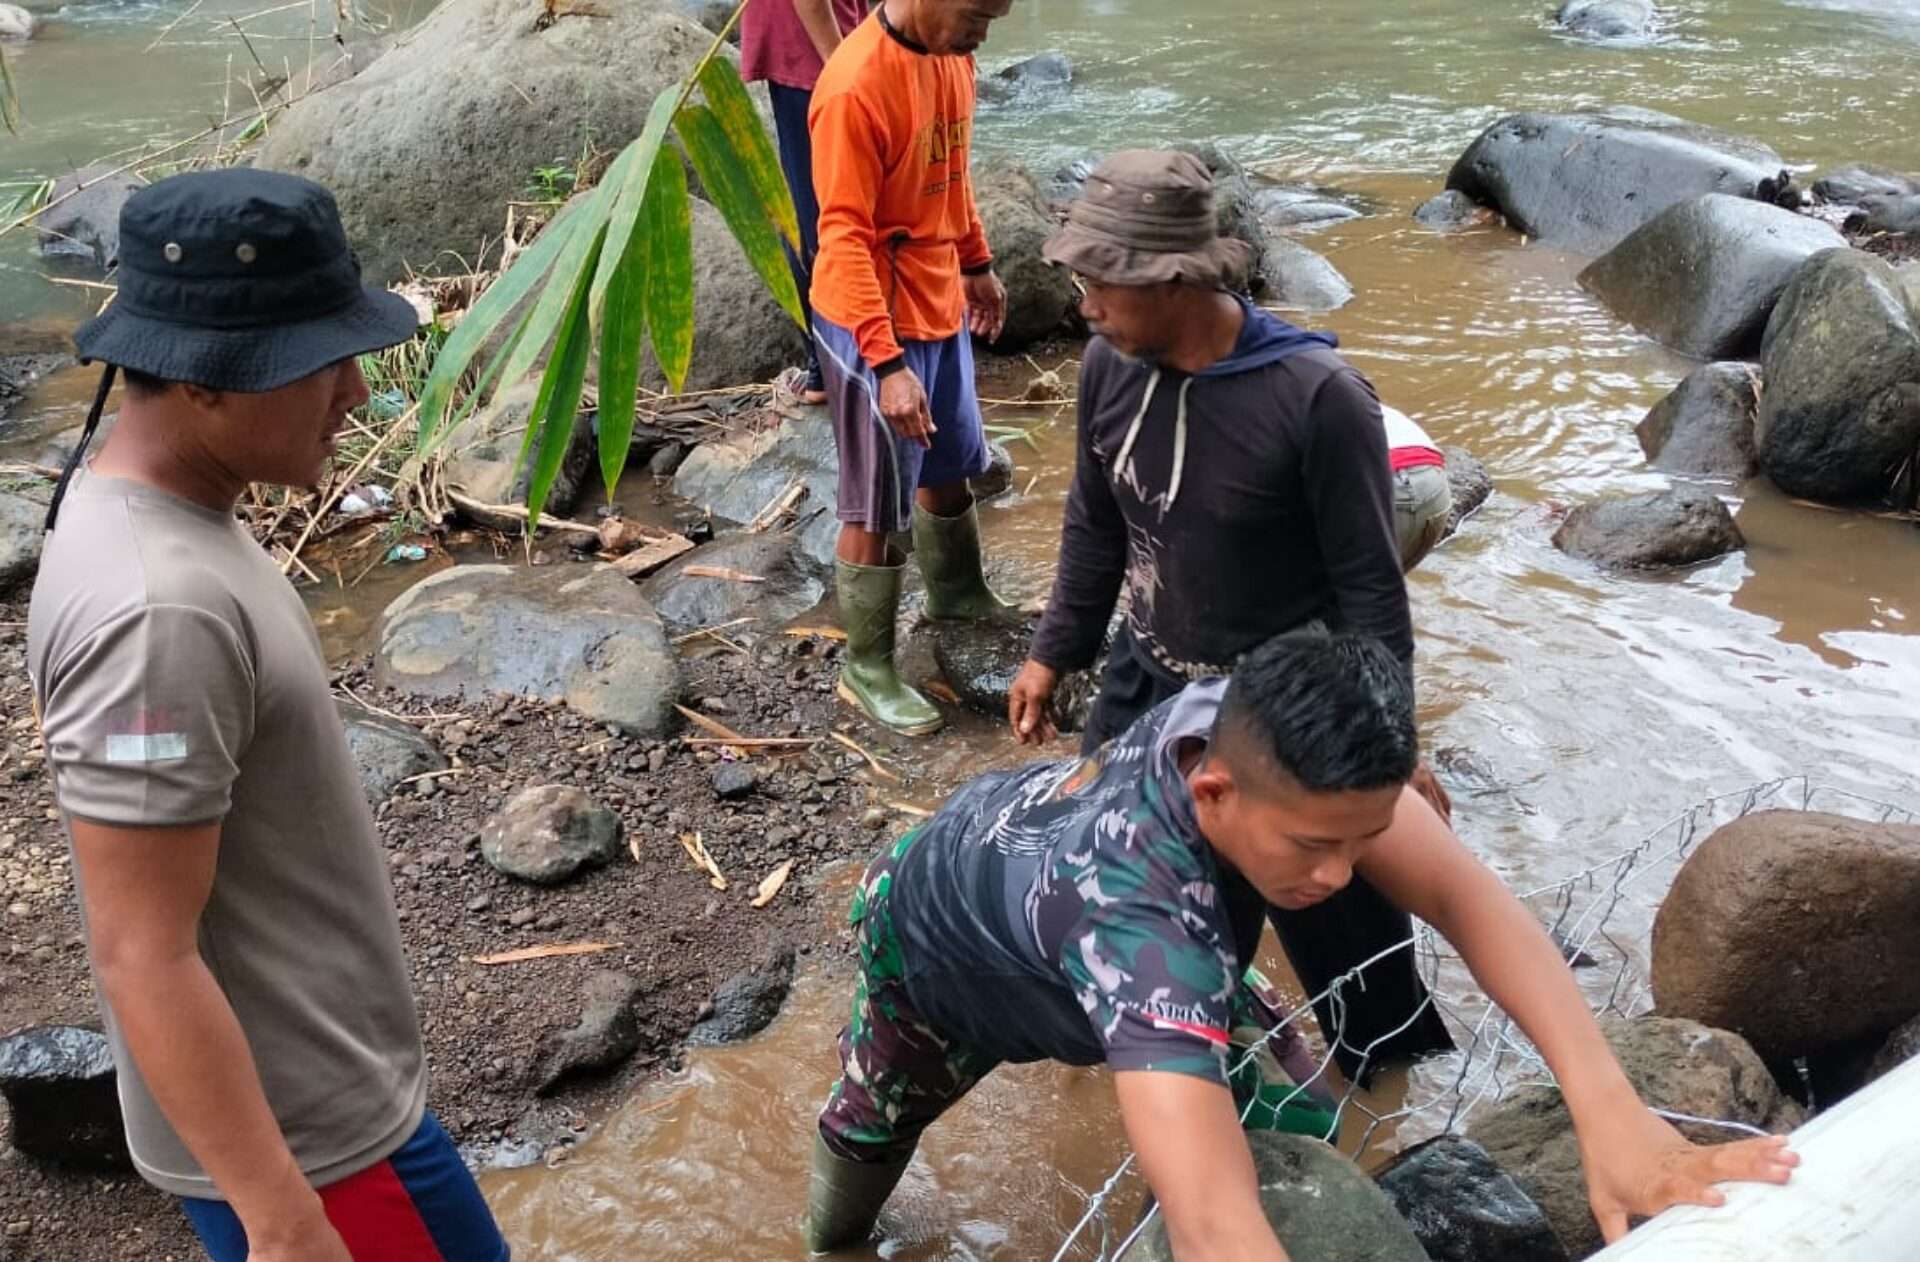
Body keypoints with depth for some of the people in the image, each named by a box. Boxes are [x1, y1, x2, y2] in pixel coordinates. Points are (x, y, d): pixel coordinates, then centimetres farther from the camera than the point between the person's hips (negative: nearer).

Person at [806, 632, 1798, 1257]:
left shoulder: (1253, 730, -36)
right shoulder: (1135, 921, -53)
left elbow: (1464, 897, -40)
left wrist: (1608, 1106, -52)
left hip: (1042, 845, 5)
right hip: (937, 944, -4)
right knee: (879, 1118, 22)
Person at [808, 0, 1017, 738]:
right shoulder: (857, 86, -26)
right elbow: (844, 239, -26)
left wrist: (977, 265, 23)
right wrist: (888, 362, -30)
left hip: (940, 306, 8)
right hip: (875, 326, -8)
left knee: (952, 467, 24)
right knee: (878, 510, 3)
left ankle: (959, 599, 46)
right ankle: (866, 670, 19)